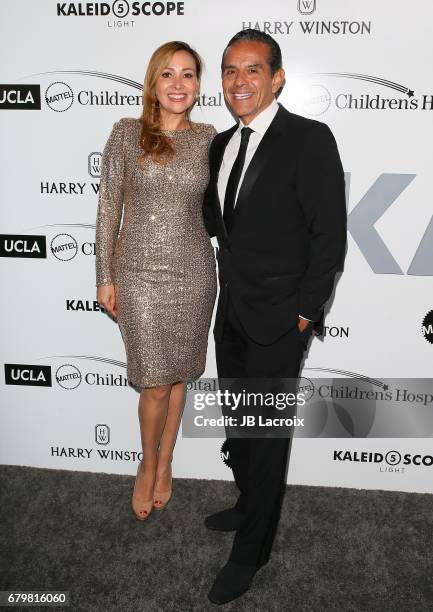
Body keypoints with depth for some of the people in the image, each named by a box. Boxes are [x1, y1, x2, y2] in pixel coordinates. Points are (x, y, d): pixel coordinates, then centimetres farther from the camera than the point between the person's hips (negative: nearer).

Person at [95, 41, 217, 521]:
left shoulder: (208, 138, 3)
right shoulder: (126, 133, -3)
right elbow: (108, 208, -1)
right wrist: (105, 276, -2)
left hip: (194, 274, 2)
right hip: (139, 275, -2)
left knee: (177, 376, 12)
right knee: (154, 384, 0)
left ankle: (165, 464, 34)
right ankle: (148, 465, 28)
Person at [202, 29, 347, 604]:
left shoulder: (310, 140, -13)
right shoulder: (222, 144, 10)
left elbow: (330, 237, -14)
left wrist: (305, 313, -14)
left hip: (279, 319, -7)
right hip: (231, 313, 7)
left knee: (268, 435, 5)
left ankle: (250, 552, 23)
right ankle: (248, 505, 45)